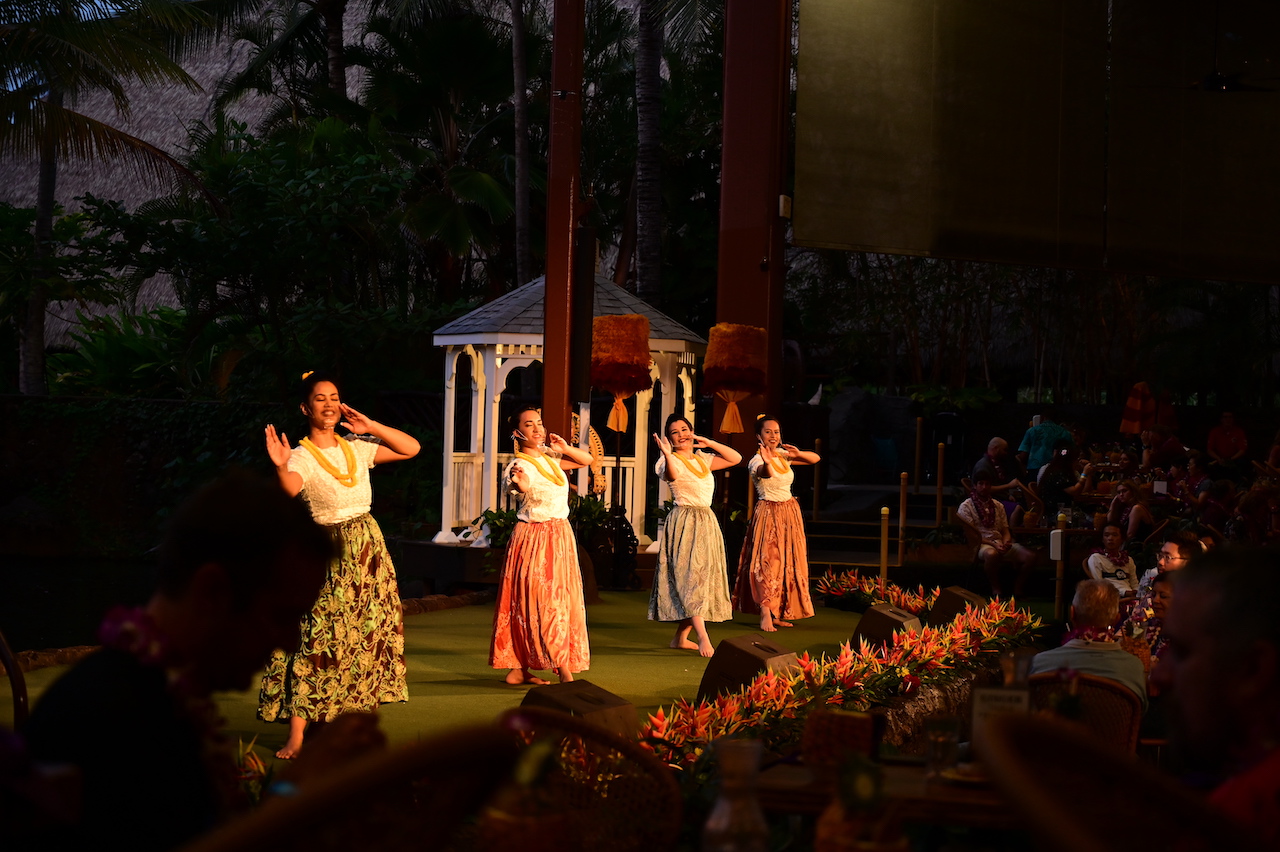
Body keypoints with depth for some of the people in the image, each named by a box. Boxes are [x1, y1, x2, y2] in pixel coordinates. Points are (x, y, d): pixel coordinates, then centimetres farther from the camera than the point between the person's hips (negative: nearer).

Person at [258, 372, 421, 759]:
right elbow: (290, 490, -32)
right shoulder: (302, 456, -10)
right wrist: (281, 468, -54)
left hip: (369, 549, 6)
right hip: (329, 555, -6)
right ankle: (296, 734, -9)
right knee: (316, 640, -10)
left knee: (367, 637, 7)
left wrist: (370, 426, 1)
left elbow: (411, 448, 11)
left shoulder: (356, 449, 8)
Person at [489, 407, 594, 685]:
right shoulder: (521, 465, -13)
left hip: (560, 537, 8)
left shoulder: (550, 459, 10)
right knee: (547, 603, -10)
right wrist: (519, 482, -60)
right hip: (535, 538, -8)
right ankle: (564, 671, -14)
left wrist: (564, 448, 2)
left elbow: (587, 460, 21)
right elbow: (523, 486, -35)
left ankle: (519, 670, 14)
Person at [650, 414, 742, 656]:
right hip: (684, 522, -8)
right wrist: (667, 454, -47)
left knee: (705, 578, 7)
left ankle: (681, 637, 14)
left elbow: (736, 458, 19)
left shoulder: (703, 459, 15)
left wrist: (709, 444, 10)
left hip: (707, 522, 8)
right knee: (692, 576, -15)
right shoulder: (672, 460, -5)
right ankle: (704, 639, -23)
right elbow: (671, 475, -28)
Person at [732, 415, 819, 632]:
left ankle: (778, 613, 13)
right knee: (767, 561, -14)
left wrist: (798, 454, -10)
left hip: (790, 513, 7)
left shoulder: (783, 456, 7)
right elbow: (765, 474, -37)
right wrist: (767, 462, -60)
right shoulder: (756, 461, -13)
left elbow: (815, 458, 11)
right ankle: (765, 614, -16)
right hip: (768, 513, -7)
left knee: (787, 564, 7)